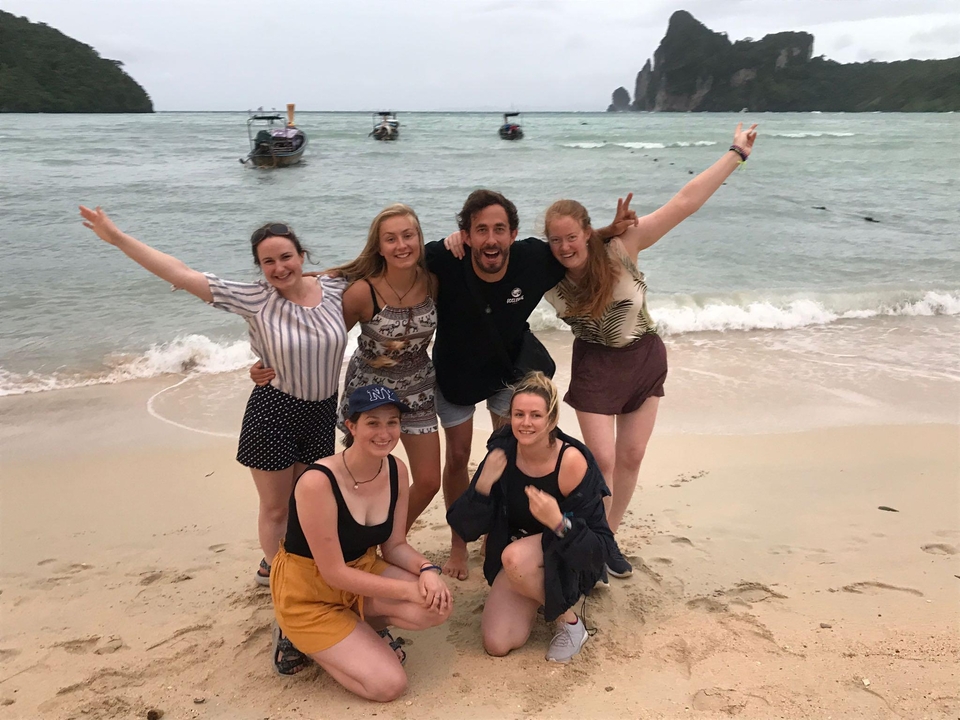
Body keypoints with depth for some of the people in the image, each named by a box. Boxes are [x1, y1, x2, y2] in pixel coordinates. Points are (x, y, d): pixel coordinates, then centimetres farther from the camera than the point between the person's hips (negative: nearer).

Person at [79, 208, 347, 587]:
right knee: (276, 509, 11)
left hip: (322, 413, 4)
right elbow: (183, 275, -17)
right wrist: (117, 237, -18)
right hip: (272, 413, -3)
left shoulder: (335, 288, -5)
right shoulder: (254, 299, -13)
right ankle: (274, 570, 34)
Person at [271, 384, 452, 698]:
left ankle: (363, 625, 8)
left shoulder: (396, 470, -9)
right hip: (307, 592, -6)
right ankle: (299, 637, 8)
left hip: (360, 570, 6)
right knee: (389, 685, -14)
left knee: (437, 606, -20)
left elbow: (394, 545, 1)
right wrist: (410, 590, -24)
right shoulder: (317, 482, -29)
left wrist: (426, 570, -20)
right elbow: (334, 573, -24)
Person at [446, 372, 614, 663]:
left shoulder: (571, 461, -26)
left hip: (567, 558, -4)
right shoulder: (502, 452, -14)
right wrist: (484, 483, -31)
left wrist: (558, 522, -44)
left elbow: (600, 544, -24)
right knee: (497, 644, -11)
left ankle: (569, 621, -6)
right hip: (516, 552, 4)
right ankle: (538, 593, 19)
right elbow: (466, 529, -13)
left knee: (515, 557, -34)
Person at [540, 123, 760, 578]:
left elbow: (685, 202, -21)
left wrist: (737, 153, -19)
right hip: (596, 366, -1)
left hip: (645, 358, 1)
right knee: (602, 460, -5)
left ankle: (609, 536, 29)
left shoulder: (620, 247, -21)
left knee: (631, 457, 10)